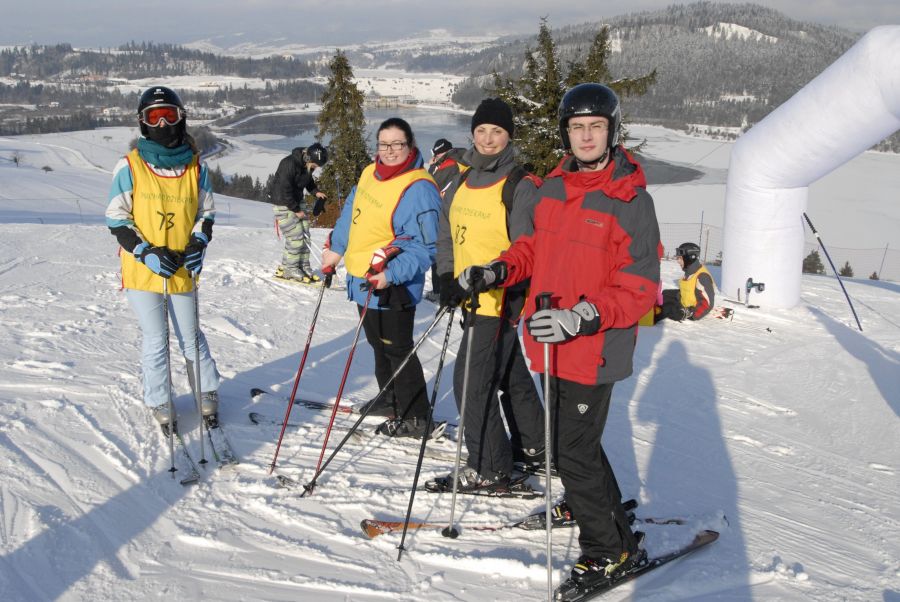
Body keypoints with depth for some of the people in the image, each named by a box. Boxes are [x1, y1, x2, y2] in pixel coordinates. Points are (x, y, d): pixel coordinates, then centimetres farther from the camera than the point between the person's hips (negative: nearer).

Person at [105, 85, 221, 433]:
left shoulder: (196, 167, 2)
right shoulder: (129, 167, -6)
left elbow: (206, 212, 11)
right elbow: (116, 220, -4)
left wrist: (198, 243, -8)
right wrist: (147, 252, -16)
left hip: (182, 270, 2)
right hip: (142, 270, -1)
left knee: (190, 337, 11)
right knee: (155, 341, 6)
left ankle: (208, 391, 30)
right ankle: (159, 403, 23)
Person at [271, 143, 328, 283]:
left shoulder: (308, 164, -1)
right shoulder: (289, 164, -26)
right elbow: (284, 190, -24)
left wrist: (316, 192, 2)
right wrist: (296, 210, -19)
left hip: (298, 202, 8)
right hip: (284, 204, -8)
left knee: (305, 236, 5)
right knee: (295, 238, -10)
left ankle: (303, 267, 15)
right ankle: (288, 269, 4)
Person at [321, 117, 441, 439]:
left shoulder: (419, 189, -20)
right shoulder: (369, 174, 6)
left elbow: (423, 247, -23)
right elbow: (351, 213, 22)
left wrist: (391, 274, -32)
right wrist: (336, 249, 19)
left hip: (392, 287, -9)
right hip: (362, 280, 9)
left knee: (397, 350, 1)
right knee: (379, 344, 22)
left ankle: (415, 417, 13)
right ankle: (390, 399, 40)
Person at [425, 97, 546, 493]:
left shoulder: (521, 187, -13)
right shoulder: (461, 184, 9)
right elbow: (447, 237, 17)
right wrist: (448, 280, 3)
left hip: (501, 300, -8)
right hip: (472, 298, 8)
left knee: (472, 380, -8)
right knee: (509, 372, 21)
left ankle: (488, 469, 4)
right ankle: (532, 446, 38)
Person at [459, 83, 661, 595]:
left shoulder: (631, 200, -16)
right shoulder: (554, 187, 5)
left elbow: (640, 289, -19)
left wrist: (582, 317, -31)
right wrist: (498, 271, 2)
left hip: (594, 350, -7)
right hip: (552, 345, 8)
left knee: (573, 452, -1)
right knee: (574, 439, 22)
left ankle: (608, 550, 18)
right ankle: (609, 513, 45)